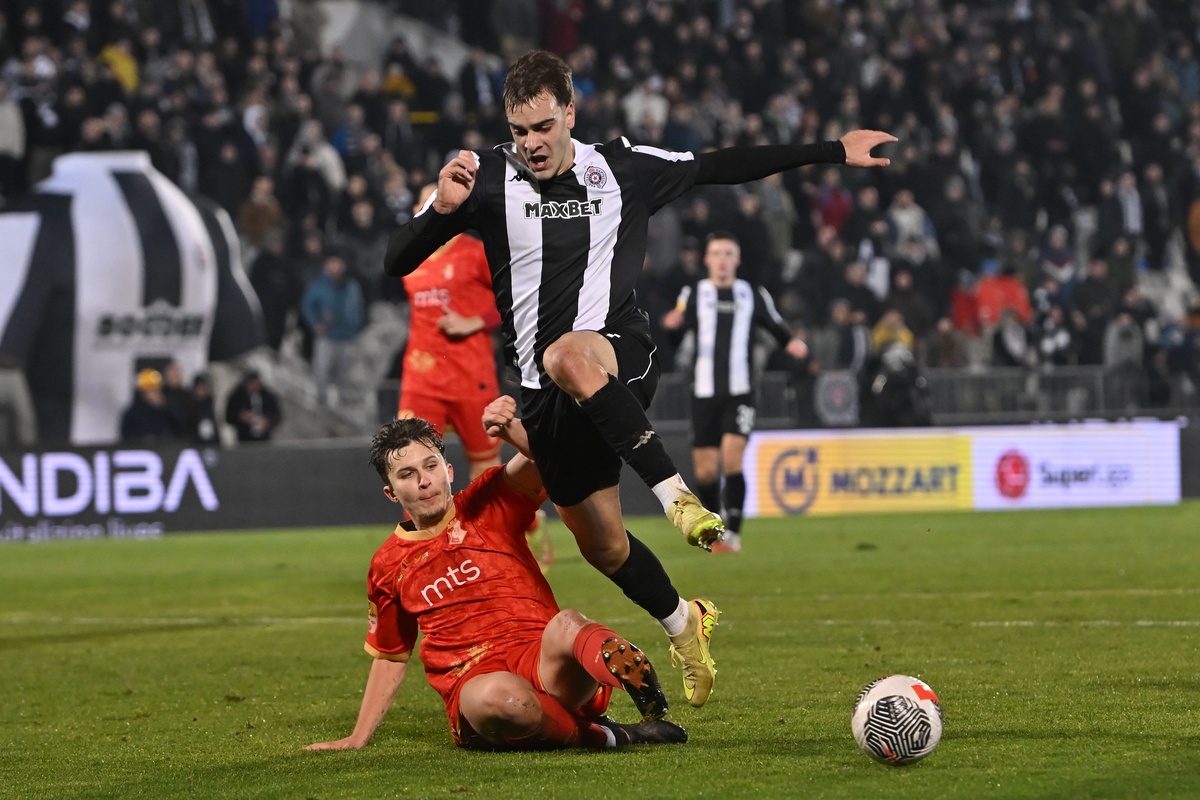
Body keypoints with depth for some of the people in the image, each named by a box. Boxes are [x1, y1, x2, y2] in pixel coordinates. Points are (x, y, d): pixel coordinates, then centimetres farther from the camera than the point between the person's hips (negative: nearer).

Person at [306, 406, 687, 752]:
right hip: (474, 687, 0)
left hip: (544, 664, 0)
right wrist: (358, 738, 25)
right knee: (498, 696, -40)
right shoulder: (388, 567, 17)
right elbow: (389, 658, 29)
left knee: (566, 625, -38)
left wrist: (510, 430, -29)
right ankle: (595, 735, -23)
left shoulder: (488, 506, 10)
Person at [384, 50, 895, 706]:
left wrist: (834, 152, 19)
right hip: (549, 394, 3)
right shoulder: (489, 178, -1)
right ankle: (683, 624, 36)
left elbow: (719, 167, 17)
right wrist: (443, 208, -26)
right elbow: (397, 263, -6)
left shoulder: (622, 170, 4)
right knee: (602, 547, 9)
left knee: (567, 360, -40)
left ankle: (676, 494, -39)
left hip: (622, 356, -3)